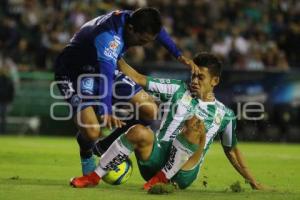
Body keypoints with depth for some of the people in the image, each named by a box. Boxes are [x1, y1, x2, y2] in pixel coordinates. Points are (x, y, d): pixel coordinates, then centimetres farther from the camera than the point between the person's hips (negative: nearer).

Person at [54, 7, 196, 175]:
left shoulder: (131, 19, -13)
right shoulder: (109, 37, -37)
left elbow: (157, 29, 11)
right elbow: (106, 75, -50)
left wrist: (179, 55, 10)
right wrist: (106, 113, -62)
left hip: (102, 69, 8)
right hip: (73, 73, -8)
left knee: (149, 110, -5)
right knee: (92, 132, -28)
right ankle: (87, 155, 8)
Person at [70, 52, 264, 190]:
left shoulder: (224, 114, 15)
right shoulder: (177, 90, 14)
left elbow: (232, 151, 24)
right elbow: (139, 79, 10)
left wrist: (253, 182, 22)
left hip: (182, 174, -1)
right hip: (155, 162, 1)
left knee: (195, 124, -27)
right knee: (140, 132, -33)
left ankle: (162, 178, -23)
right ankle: (94, 177, -20)